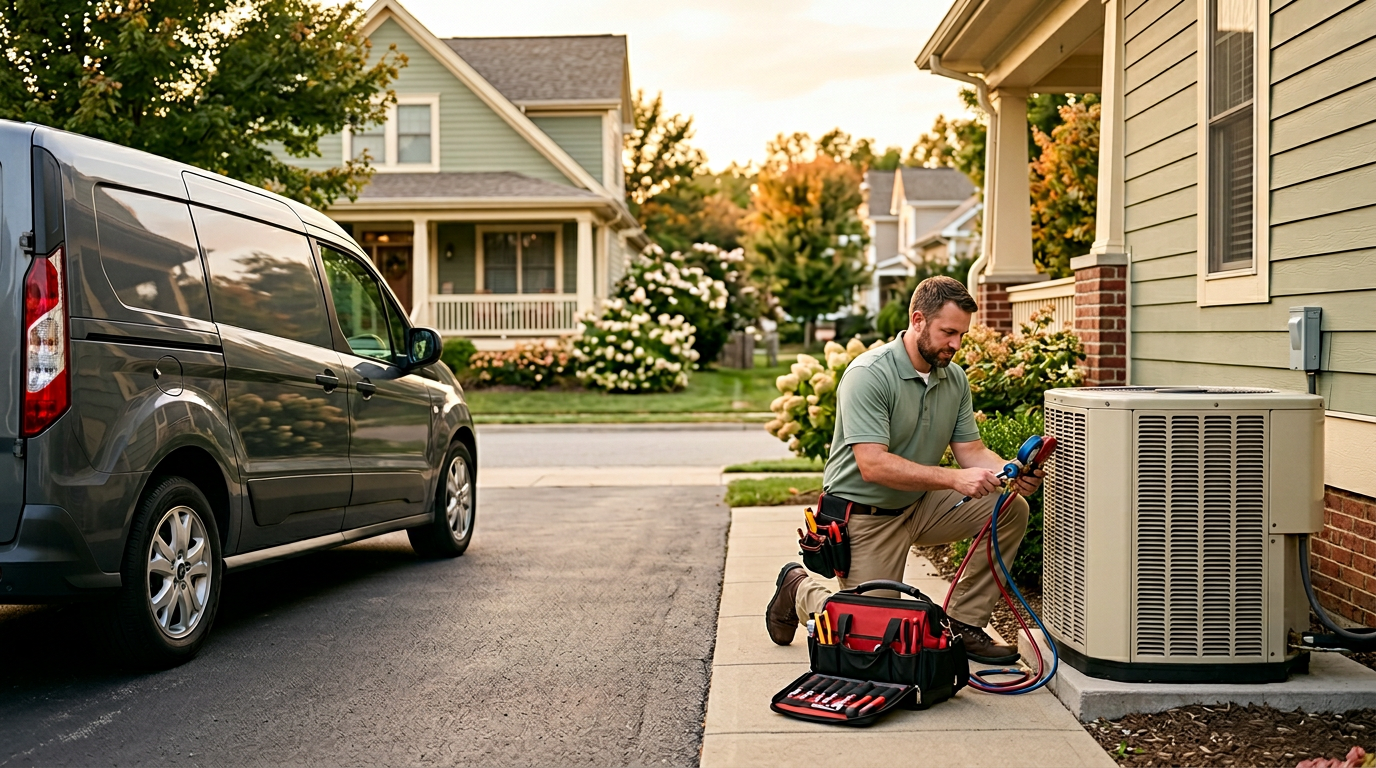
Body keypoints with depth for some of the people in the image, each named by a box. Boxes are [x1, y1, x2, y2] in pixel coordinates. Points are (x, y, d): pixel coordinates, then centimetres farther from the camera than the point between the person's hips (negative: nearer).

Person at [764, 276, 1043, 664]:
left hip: (919, 505, 7)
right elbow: (873, 466, -30)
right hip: (863, 514, -7)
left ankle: (963, 624, 0)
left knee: (1011, 510, -11)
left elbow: (971, 450, 0)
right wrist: (954, 478, -37)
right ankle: (801, 589, 23)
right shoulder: (868, 374, -23)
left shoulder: (955, 378, 1)